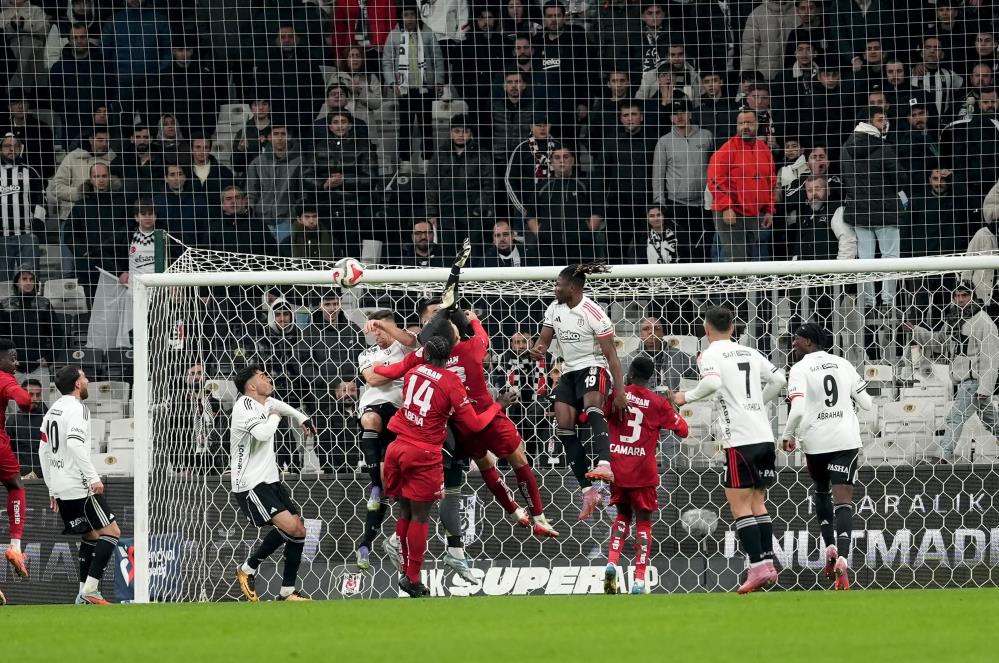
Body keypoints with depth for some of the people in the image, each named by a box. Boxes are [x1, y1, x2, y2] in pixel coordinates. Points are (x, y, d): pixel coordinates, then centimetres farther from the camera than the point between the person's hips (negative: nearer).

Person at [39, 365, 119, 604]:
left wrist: (52, 488, 25)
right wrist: (94, 477, -23)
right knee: (111, 532, -8)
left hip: (60, 489, 9)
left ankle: (84, 593, 11)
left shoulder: (53, 411, 17)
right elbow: (75, 444, -25)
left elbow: (44, 450, 21)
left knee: (91, 536, 17)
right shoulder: (77, 409, -11)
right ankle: (90, 589, -17)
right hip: (79, 486, -9)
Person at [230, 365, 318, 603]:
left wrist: (301, 418, 30)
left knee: (299, 530, 1)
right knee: (288, 525, -22)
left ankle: (287, 592, 8)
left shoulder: (266, 403, 12)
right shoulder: (244, 405, -15)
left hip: (271, 480, 9)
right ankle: (247, 569, -4)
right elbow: (261, 434, -31)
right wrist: (274, 417, -12)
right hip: (250, 484, -9)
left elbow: (279, 406, 38)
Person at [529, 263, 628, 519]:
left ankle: (604, 466, -59)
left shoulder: (593, 313, -14)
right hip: (569, 372, 8)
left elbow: (611, 354, -14)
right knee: (564, 428, -7)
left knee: (592, 407, -37)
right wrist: (537, 350, -12)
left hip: (593, 368, -8)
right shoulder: (555, 309, 6)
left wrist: (619, 390, -19)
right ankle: (588, 490, -4)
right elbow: (544, 339, 15)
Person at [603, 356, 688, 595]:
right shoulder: (658, 403, -2)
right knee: (643, 521, 8)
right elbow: (683, 430, 5)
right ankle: (639, 580, -2)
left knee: (623, 515, 21)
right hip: (643, 473, -1)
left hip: (617, 468, 1)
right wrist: (674, 407, 18)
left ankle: (611, 562, -1)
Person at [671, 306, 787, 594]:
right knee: (757, 502, 14)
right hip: (764, 435, 7)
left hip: (740, 439, -7)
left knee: (739, 504, -3)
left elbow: (712, 383, -23)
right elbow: (779, 379, 15)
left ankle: (758, 567, -12)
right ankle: (768, 564, 9)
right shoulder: (749, 353, 15)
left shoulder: (710, 355, -4)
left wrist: (687, 397, -6)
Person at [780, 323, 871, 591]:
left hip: (815, 442, -1)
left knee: (821, 491, 26)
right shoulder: (843, 365, 5)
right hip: (846, 440, 1)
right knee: (843, 500, -5)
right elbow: (867, 403, 8)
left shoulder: (800, 369, -6)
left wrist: (787, 436, 0)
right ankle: (842, 557, -23)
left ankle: (830, 546, 15)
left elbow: (798, 410, -17)